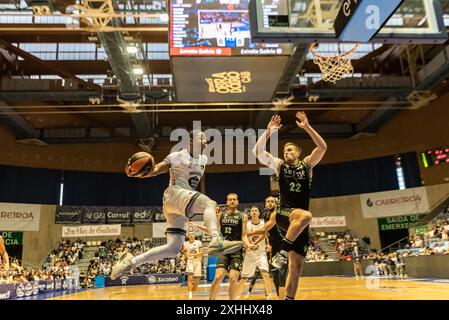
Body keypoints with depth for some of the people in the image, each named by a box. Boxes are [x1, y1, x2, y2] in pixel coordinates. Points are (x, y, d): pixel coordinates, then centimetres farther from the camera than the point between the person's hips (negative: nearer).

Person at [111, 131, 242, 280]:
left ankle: (131, 260, 13)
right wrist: (135, 173, -24)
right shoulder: (178, 156, -2)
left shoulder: (203, 159, 17)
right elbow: (156, 169, -9)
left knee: (173, 248, 4)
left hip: (180, 207, 8)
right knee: (210, 203, -31)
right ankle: (216, 240, -51)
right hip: (174, 194, -8)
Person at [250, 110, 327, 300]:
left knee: (297, 266, 3)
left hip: (300, 223, 3)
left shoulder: (307, 164, 12)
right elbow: (257, 152, -5)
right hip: (284, 214, -3)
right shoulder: (279, 165, 9)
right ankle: (282, 252, -28)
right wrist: (269, 131, -11)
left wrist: (307, 127, -13)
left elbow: (322, 147, -5)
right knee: (306, 215, -38)